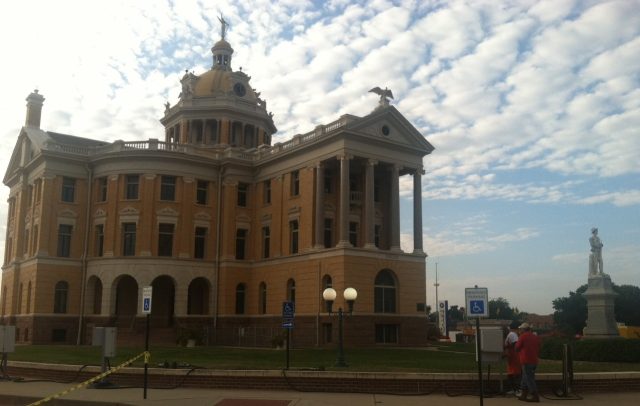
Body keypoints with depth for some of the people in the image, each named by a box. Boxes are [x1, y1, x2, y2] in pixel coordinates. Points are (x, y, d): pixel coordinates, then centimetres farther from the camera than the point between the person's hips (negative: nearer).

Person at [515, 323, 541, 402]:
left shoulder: (523, 336, -8)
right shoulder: (535, 337, 11)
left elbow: (517, 347, -3)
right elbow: (538, 349, 16)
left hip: (526, 361, -7)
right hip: (534, 361, 7)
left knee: (529, 379, -5)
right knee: (525, 379, 15)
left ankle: (535, 397, -9)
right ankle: (524, 395, 19)